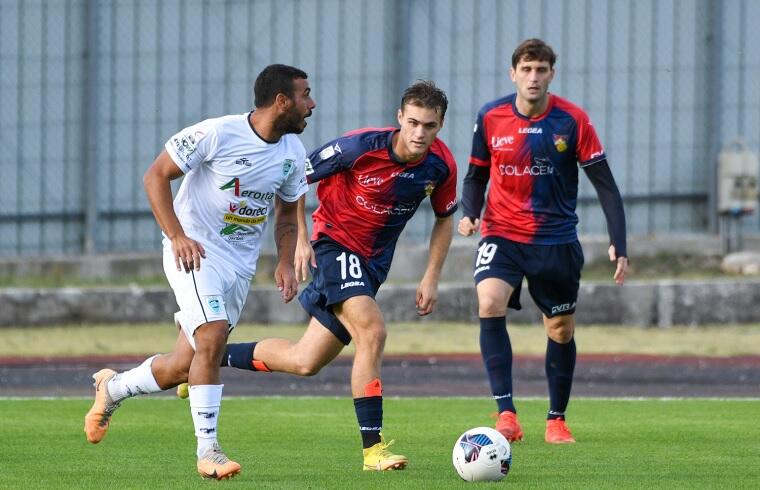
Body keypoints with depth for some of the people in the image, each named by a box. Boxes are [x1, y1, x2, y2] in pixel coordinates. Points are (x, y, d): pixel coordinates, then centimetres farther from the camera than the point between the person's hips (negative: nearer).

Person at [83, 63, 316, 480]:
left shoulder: (293, 152, 3)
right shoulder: (217, 134, -17)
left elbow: (287, 212, 18)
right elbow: (156, 175, -11)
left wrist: (285, 263, 1)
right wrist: (177, 236, -22)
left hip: (241, 265, 6)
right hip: (194, 253, -6)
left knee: (183, 368, 5)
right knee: (212, 337, -25)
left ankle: (111, 388, 33)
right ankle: (207, 450, -18)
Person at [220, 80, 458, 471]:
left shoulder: (441, 166, -8)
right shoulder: (362, 146, -22)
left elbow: (444, 219, 10)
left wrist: (431, 278, 2)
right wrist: (301, 239, -14)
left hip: (372, 263, 6)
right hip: (335, 244, -6)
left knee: (304, 362, 6)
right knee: (372, 331, -27)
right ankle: (373, 449, -23)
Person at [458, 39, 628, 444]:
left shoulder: (572, 120, -9)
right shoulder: (491, 118, -4)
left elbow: (604, 183, -6)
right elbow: (476, 175, 10)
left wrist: (619, 245, -12)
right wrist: (468, 214, -11)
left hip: (556, 239, 0)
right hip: (501, 233, 0)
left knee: (561, 331, 9)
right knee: (490, 304, -26)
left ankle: (557, 420, 29)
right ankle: (506, 414, -27)